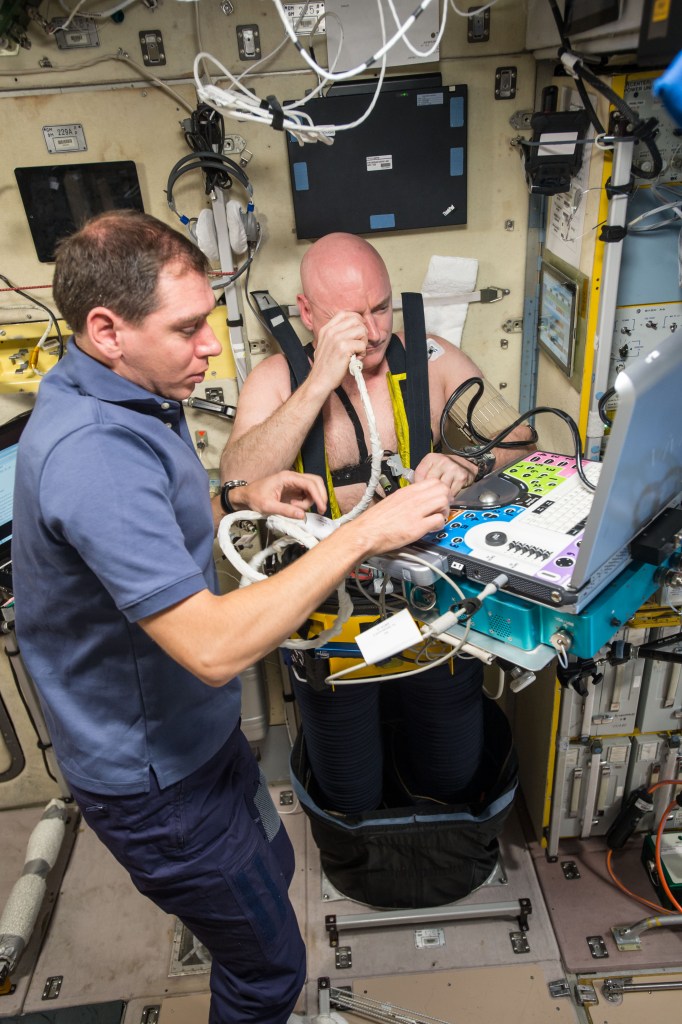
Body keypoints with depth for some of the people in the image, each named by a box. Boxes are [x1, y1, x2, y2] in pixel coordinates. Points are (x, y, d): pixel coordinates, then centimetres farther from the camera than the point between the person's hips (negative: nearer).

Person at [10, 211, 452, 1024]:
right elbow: (214, 647, -38)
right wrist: (363, 534, -33)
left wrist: (242, 499, 0)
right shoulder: (91, 452, -34)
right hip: (155, 780, -9)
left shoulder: (129, 397, -1)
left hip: (195, 733, 9)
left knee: (270, 869, 31)